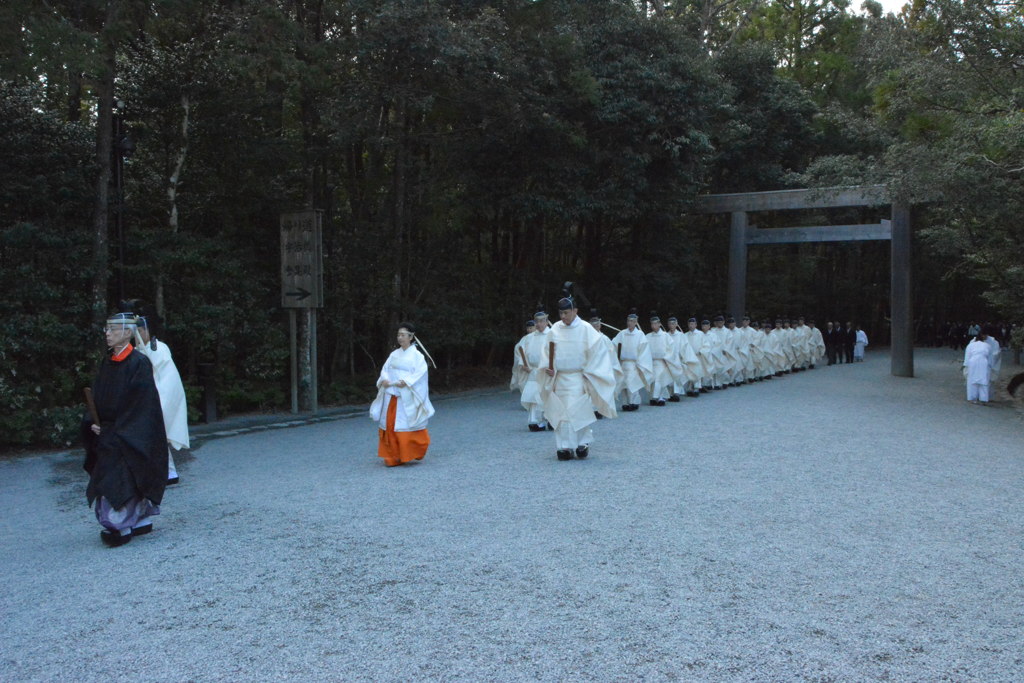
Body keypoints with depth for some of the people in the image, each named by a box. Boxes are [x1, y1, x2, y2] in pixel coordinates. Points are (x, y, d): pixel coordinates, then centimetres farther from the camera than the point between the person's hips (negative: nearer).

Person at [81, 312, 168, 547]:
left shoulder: (139, 363, -12)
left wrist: (113, 431, -15)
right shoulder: (107, 364, 9)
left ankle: (122, 527, 2)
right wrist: (93, 423, -6)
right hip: (107, 436, 7)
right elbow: (98, 399, 12)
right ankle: (142, 521, 18)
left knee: (122, 481, -7)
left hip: (130, 437, -7)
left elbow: (141, 404, -16)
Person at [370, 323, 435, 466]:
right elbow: (385, 369, 10)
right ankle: (393, 457, 9)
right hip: (391, 395, 5)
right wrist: (384, 379, -11)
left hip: (407, 397, -5)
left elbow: (421, 372, -12)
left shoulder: (417, 355, -2)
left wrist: (407, 382, -23)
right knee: (390, 425, 2)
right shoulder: (394, 354, 12)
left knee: (405, 426, -2)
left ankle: (409, 454, 15)